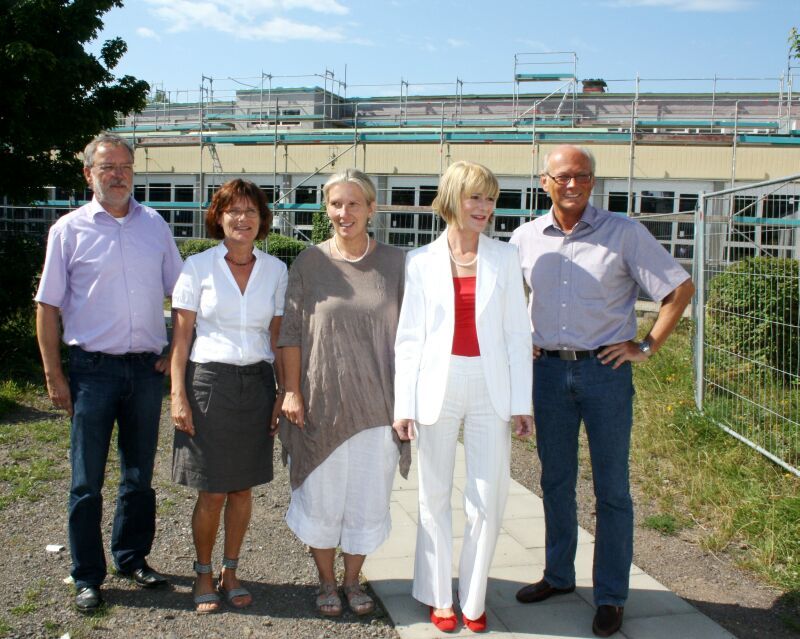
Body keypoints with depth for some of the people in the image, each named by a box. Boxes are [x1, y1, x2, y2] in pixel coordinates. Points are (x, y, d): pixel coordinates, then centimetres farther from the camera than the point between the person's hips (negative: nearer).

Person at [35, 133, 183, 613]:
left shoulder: (155, 225, 7)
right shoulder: (69, 230, 0)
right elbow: (47, 307, 0)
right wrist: (54, 376, -4)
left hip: (147, 368, 3)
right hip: (93, 369, -2)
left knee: (140, 474, 13)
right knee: (88, 481, 4)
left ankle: (132, 558, 30)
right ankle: (88, 577, 17)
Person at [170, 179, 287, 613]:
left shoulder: (275, 270, 5)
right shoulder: (198, 267, -2)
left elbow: (277, 337, 8)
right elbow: (181, 335, -2)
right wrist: (178, 394, -8)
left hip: (257, 383, 3)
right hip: (210, 381, -2)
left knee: (244, 487, 9)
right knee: (212, 492, 2)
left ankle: (230, 573, 27)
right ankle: (203, 575, 22)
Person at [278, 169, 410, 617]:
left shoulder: (394, 264, 2)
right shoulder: (310, 263, 0)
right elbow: (291, 332, 1)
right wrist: (292, 391, -5)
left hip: (378, 403, 1)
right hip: (322, 400, -1)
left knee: (368, 496, 10)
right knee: (322, 496, 9)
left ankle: (354, 580, 31)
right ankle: (327, 582, 30)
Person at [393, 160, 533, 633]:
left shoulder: (504, 257, 4)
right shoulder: (422, 261, 2)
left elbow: (518, 332, 3)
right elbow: (408, 337, 2)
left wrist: (522, 402, -2)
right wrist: (403, 404, -3)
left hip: (491, 387, 1)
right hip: (438, 386, 0)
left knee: (490, 497, 2)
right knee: (435, 496, 9)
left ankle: (474, 599, 20)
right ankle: (439, 597, 25)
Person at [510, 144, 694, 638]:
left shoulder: (623, 232, -6)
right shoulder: (526, 237, 4)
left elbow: (681, 288, -3)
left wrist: (647, 347, -6)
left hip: (605, 370, -3)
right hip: (549, 370, 4)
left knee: (612, 489, 4)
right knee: (556, 481, 14)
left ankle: (611, 596, 16)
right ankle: (559, 575, 31)